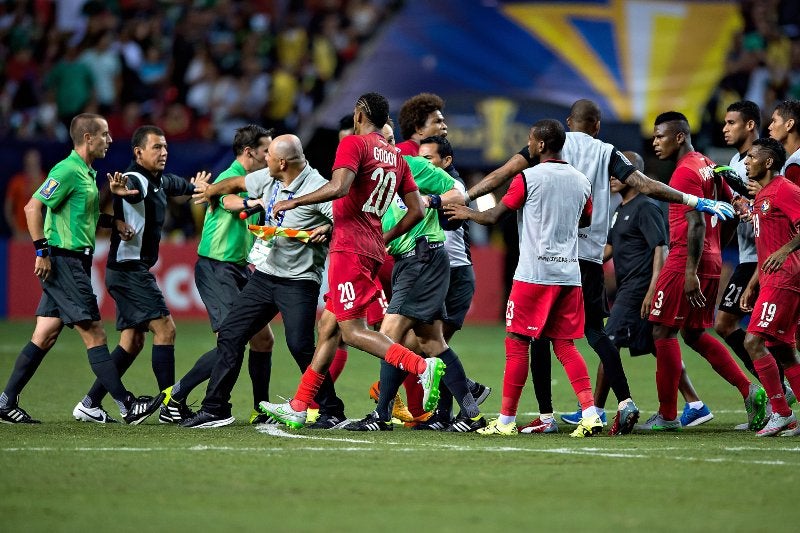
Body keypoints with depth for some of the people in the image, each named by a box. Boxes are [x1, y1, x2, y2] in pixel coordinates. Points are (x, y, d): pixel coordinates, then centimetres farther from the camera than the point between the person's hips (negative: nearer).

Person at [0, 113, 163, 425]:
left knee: (44, 337, 9)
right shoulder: (67, 170, -14)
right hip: (63, 262, -10)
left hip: (75, 264, 10)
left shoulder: (87, 173, 16)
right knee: (94, 335, -7)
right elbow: (33, 207, -18)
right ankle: (128, 407, -6)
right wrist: (42, 251, -20)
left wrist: (114, 223, 12)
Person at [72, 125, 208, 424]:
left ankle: (90, 405, 10)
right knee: (165, 329, -12)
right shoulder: (136, 180, -17)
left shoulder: (159, 182, 11)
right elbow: (130, 190, -40)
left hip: (135, 272, 10)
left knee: (132, 342, 9)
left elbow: (175, 184, 33)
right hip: (130, 270, -10)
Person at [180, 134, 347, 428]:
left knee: (300, 346, -16)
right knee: (230, 334, 5)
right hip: (264, 275, 8)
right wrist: (209, 191, 39)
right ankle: (215, 409, 11)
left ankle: (332, 412, -1)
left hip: (298, 282, -8)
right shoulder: (268, 179, 6)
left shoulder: (316, 188, -17)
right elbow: (235, 183, 26)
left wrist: (326, 229, -42)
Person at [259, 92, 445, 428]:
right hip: (373, 248, 9)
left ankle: (422, 366, -26)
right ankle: (298, 408, 14)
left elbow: (339, 187, -22)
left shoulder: (353, 143, -6)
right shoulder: (396, 156, 16)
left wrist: (293, 202, -13)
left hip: (350, 247, -9)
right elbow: (417, 211, 14)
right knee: (328, 325, 12)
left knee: (351, 331, -10)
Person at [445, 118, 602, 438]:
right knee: (564, 344, 9)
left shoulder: (529, 178, -7)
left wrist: (466, 213, 12)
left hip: (534, 274, -5)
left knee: (517, 342, 1)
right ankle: (590, 413, -5)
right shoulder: (581, 181, 10)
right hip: (570, 273, 5)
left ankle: (506, 420, 2)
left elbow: (494, 217, -6)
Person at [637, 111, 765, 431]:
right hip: (712, 261, 10)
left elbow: (697, 223, -21)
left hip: (685, 261, -10)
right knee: (695, 335, 15)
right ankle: (749, 391, 5)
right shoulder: (708, 167, 15)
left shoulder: (685, 172, -14)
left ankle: (667, 415, -2)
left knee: (663, 332, -4)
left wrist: (691, 271, -24)